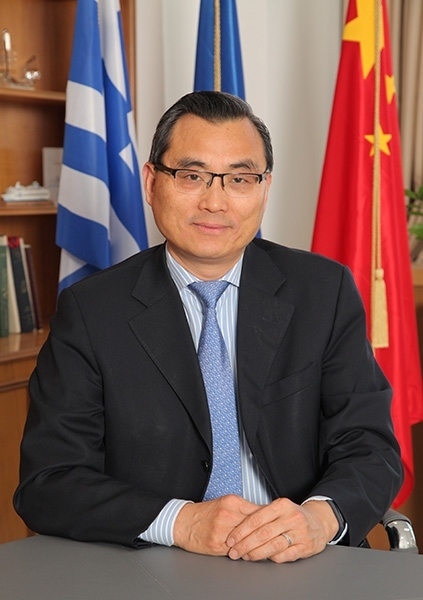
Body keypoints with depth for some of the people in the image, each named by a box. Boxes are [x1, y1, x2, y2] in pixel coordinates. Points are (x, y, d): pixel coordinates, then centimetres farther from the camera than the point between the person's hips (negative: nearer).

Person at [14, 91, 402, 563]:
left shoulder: (326, 292, 3)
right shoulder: (90, 312, -2)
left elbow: (370, 448, 0)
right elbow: (46, 482, -6)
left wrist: (322, 516, -21)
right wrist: (181, 522, -21)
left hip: (302, 571, 2)